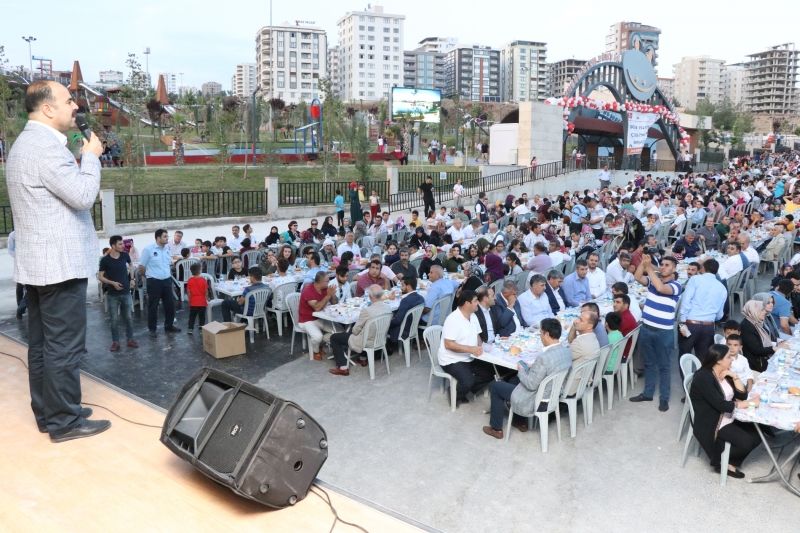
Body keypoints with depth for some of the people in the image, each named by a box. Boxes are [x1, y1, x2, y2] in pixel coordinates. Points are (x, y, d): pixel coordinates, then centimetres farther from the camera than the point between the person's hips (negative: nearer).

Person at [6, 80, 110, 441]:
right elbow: (83, 196, -19)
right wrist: (91, 157, -7)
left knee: (42, 341, 14)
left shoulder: (24, 143, 18)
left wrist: (80, 158, 14)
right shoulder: (46, 145, -18)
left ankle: (46, 412, 24)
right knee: (63, 344, -4)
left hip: (37, 262, 11)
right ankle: (64, 421, 5)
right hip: (60, 262, -11)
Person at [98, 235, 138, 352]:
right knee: (114, 319, 3)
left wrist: (132, 278, 10)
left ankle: (130, 339, 21)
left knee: (128, 318, 9)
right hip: (113, 294, -3)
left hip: (126, 292, 3)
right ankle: (115, 341, 14)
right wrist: (112, 283, -19)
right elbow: (100, 277, -5)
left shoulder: (125, 256, -2)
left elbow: (130, 264, 21)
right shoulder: (105, 260, -11)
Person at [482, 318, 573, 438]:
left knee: (495, 386, 10)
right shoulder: (567, 351, -6)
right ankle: (521, 422, 36)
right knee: (514, 380, 30)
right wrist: (531, 368, 6)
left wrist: (521, 370, -8)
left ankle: (496, 429, 23)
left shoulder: (544, 357, -33)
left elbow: (531, 385, -25)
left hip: (537, 402, -9)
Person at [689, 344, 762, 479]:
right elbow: (721, 405, -27)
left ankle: (730, 461, 11)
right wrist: (750, 402, -22)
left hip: (730, 418, 9)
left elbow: (742, 395, 3)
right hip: (711, 424, -9)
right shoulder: (704, 377, -23)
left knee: (756, 436, -5)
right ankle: (721, 460, 5)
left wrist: (735, 377, -11)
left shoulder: (725, 373, 5)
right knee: (746, 442, -20)